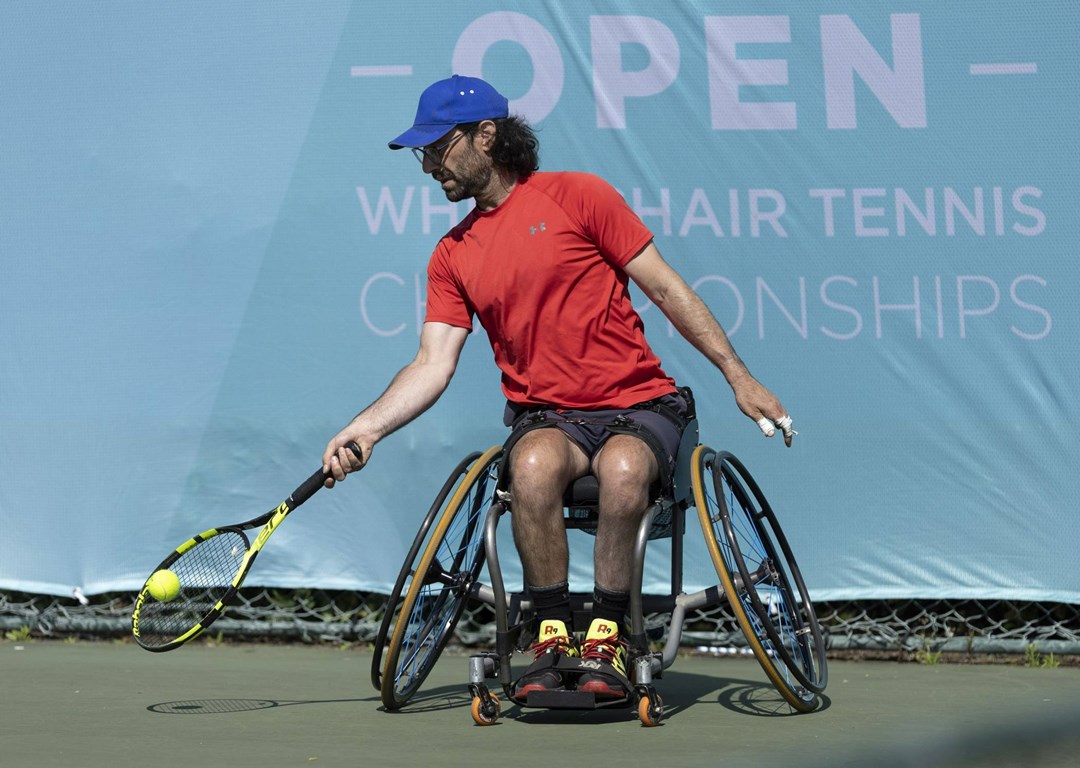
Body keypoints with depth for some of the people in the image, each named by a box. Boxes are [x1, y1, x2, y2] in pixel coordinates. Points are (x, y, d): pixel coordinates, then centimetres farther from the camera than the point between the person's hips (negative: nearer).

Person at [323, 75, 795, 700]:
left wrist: (739, 375, -3)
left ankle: (606, 637, -20)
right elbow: (434, 364, 5)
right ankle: (553, 637, -21)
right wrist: (366, 429, -10)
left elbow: (666, 289, 0)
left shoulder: (576, 195, -1)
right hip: (545, 416, 2)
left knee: (622, 469, -37)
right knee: (534, 465, -34)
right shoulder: (452, 256, 12)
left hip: (638, 405, -2)